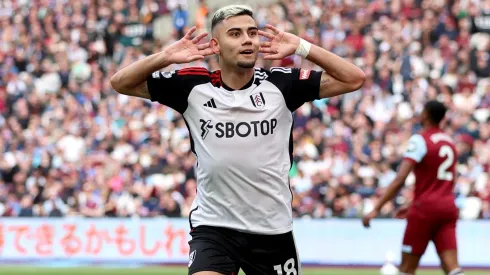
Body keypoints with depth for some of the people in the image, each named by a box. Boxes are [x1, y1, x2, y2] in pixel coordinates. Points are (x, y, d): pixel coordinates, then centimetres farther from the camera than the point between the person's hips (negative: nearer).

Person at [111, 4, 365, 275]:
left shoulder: (280, 84, -4)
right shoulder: (193, 86, -4)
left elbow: (354, 78, -5)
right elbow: (120, 82, 0)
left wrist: (303, 48, -15)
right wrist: (165, 56, -16)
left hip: (273, 229, 2)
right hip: (213, 227, -1)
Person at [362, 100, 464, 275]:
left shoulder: (420, 140, -10)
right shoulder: (449, 142, 13)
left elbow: (400, 180, -18)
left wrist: (376, 209, -17)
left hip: (425, 208, -6)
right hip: (448, 207, 6)